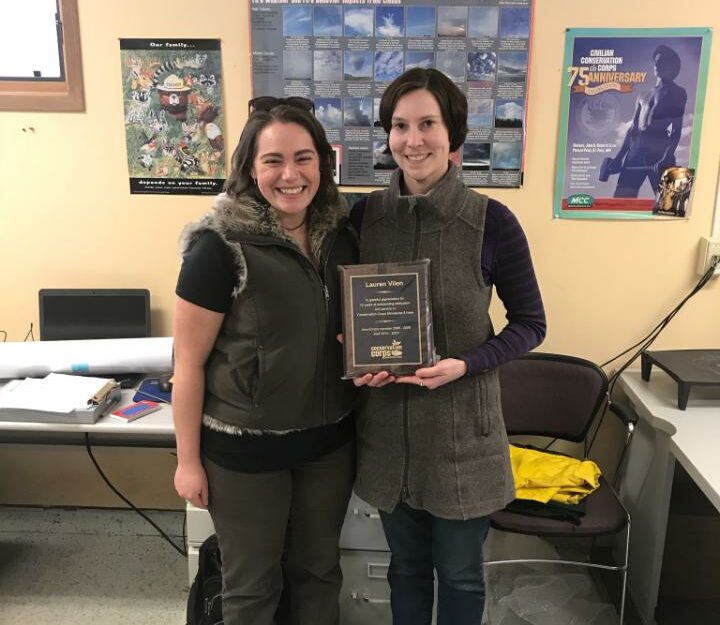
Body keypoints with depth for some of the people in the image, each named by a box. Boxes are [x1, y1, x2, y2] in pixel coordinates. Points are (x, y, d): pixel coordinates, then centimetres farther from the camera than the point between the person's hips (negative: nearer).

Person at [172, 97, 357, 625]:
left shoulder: (341, 237, -2)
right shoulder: (220, 247, -18)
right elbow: (189, 364, -13)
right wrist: (188, 460, -8)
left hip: (330, 440, 5)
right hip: (246, 447, -4)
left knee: (319, 568, 24)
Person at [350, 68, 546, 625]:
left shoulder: (491, 221, -13)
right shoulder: (365, 215, -3)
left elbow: (530, 323, -5)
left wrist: (465, 364, -20)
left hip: (462, 428, -2)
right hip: (386, 425, 3)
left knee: (460, 573, 17)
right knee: (406, 565, 22)